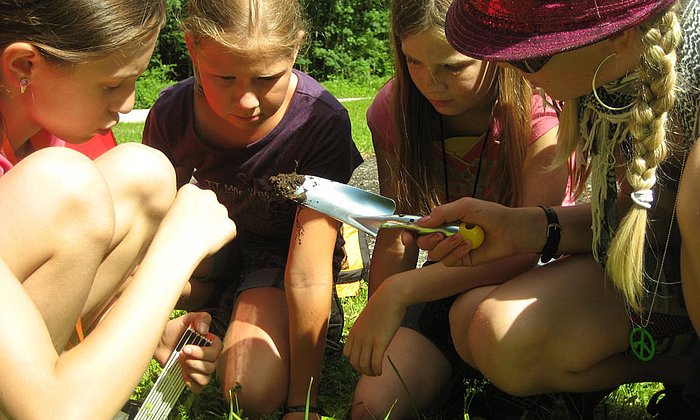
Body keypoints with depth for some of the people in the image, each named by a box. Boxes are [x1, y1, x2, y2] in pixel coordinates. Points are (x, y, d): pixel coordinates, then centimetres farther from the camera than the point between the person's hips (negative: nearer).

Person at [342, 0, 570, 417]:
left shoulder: (542, 108, -23)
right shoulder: (394, 109, -9)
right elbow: (395, 241, -6)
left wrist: (399, 292, -41)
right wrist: (373, 337, -10)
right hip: (448, 280, 3)